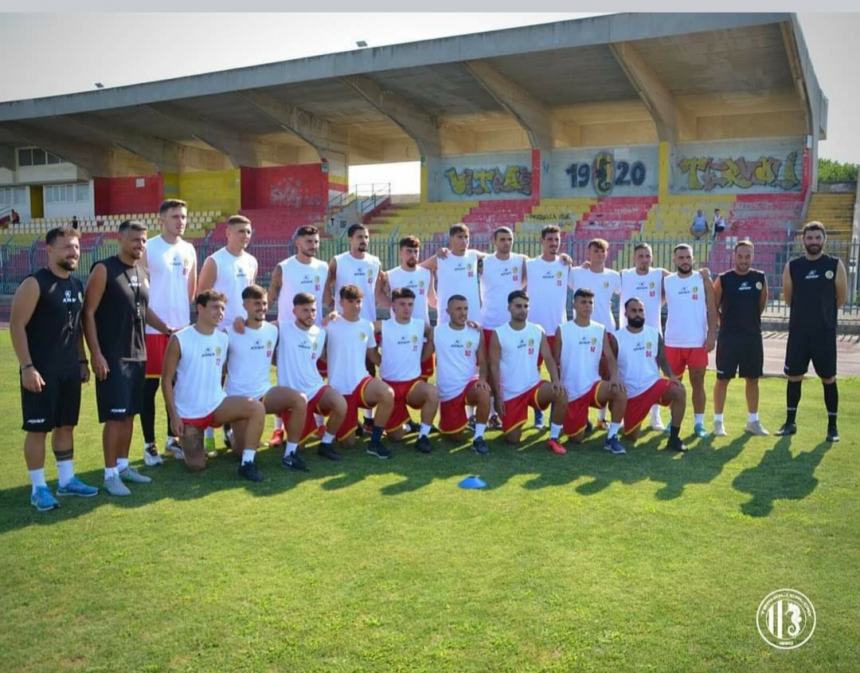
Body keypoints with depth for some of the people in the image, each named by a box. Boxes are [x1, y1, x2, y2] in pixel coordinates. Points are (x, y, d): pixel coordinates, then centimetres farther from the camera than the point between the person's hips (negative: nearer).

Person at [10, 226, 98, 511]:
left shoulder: (77, 285, 10)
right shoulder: (34, 284, -13)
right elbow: (17, 326, -15)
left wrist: (82, 361, 16)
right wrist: (27, 367, -19)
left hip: (69, 370, 7)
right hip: (41, 371, -7)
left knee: (66, 425, 14)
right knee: (37, 428, 1)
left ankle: (67, 480, 26)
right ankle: (38, 488, 11)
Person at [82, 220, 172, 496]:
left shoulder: (141, 274, 12)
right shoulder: (103, 270, -10)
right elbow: (88, 313, -13)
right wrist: (96, 354, -19)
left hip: (137, 355, 7)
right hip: (112, 356, -7)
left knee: (129, 414, 12)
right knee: (115, 415, -6)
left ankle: (123, 465, 22)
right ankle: (110, 474, 2)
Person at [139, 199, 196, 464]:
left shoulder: (189, 250, 9)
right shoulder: (147, 248, -7)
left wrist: (180, 311, 13)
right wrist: (158, 320, -10)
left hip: (182, 327, 5)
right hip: (152, 328, -5)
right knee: (150, 385, 1)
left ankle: (172, 439, 24)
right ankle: (149, 444, 9)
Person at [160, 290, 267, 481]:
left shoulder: (223, 339, 2)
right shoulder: (179, 340, -12)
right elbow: (167, 380, -9)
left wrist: (228, 410, 10)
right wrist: (173, 415, -13)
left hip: (217, 404, 4)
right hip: (188, 412, -3)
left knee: (257, 408, -23)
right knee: (197, 466, -5)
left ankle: (247, 463, -16)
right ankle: (188, 446, 30)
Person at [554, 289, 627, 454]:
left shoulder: (601, 330, 5)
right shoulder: (562, 330, -1)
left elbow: (610, 357, -2)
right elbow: (556, 361, 3)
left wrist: (614, 376, -22)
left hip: (594, 385, 1)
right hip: (571, 391, -1)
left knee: (620, 391, -32)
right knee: (576, 437, -1)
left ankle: (611, 437, -15)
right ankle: (582, 422, 38)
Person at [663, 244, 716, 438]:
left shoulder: (703, 279, 1)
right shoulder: (666, 281, 4)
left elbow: (711, 309, -1)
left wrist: (711, 335, -8)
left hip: (698, 342, -1)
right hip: (673, 342, 1)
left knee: (698, 383, 5)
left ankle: (699, 423, 12)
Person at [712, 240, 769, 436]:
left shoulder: (760, 278, 2)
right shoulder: (723, 279, -7)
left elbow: (762, 304, 15)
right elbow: (713, 307, -2)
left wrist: (749, 319, 14)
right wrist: (726, 323, -2)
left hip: (753, 336, 4)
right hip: (728, 336, -3)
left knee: (753, 379, 10)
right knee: (723, 378, 1)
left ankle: (753, 421, 20)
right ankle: (718, 421, 10)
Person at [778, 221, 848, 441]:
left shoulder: (835, 265, -3)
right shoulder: (792, 266, 1)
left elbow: (841, 298, 4)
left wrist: (823, 312, 10)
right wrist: (806, 311, 11)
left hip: (825, 332, -1)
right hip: (798, 331, 2)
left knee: (828, 379, 5)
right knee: (794, 377, 7)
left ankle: (832, 426, 15)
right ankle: (790, 422, 20)